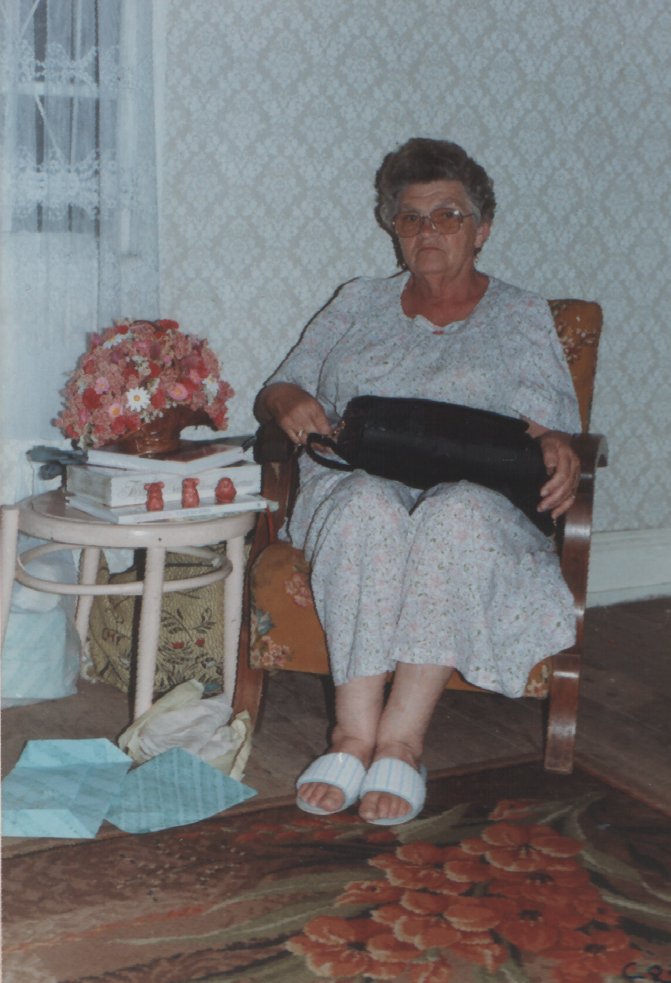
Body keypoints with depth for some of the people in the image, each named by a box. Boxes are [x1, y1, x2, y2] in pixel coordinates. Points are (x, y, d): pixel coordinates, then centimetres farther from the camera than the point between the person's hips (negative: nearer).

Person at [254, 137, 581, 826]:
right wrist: (291, 403, -6)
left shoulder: (522, 318, 18)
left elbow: (548, 427, 9)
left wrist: (556, 445, -16)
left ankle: (400, 740, -38)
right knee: (369, 507, -36)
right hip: (355, 485, 1)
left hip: (475, 498, -1)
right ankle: (356, 735, -38)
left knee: (456, 515, -38)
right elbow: (275, 390, 19)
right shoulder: (358, 305, 23)